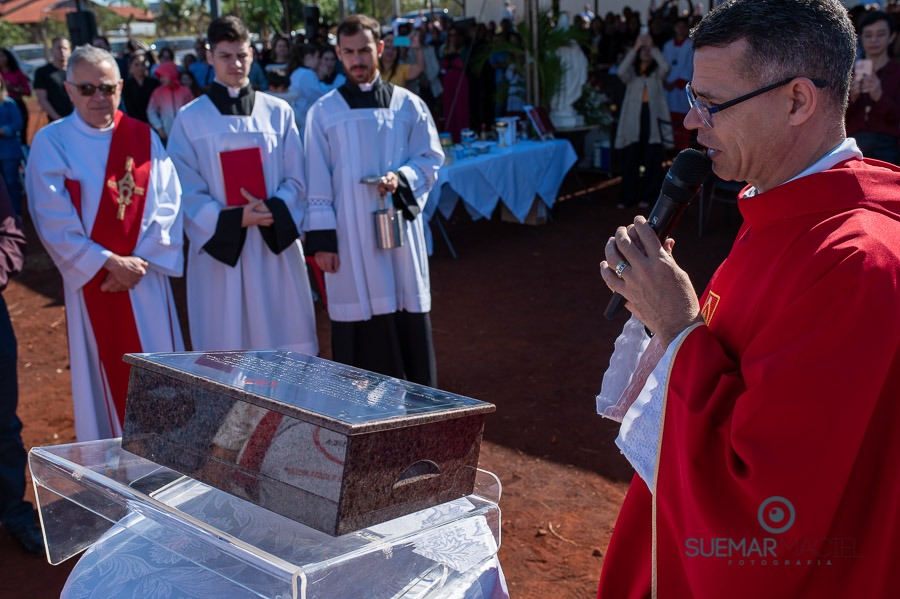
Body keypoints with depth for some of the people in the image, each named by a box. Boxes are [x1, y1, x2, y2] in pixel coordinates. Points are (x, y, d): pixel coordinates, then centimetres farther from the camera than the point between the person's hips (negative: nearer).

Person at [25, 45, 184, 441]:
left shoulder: (144, 137, 4)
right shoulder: (50, 144, -3)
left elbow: (169, 202, -1)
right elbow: (54, 220, -8)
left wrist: (140, 260, -11)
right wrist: (108, 262, -14)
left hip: (147, 277, 2)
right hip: (92, 279, -2)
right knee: (104, 375, 6)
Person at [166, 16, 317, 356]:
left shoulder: (278, 112, 6)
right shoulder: (190, 119, 1)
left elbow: (296, 179, 5)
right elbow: (188, 191, -2)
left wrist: (273, 210, -15)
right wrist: (234, 219, -17)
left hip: (276, 244, 2)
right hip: (220, 244, -1)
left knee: (286, 343, 6)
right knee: (226, 348, 3)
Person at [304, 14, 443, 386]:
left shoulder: (407, 105, 5)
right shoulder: (324, 111, 3)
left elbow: (431, 159, 7)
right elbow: (317, 182, 1)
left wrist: (402, 177, -14)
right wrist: (321, 239, -5)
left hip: (399, 228, 1)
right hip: (349, 236, -1)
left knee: (409, 323, 4)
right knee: (358, 326, 1)